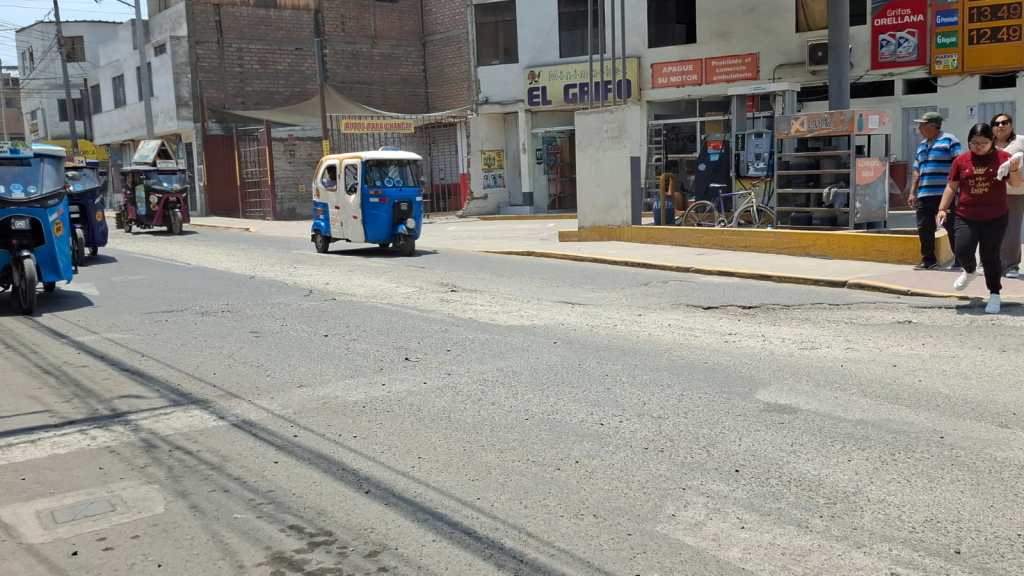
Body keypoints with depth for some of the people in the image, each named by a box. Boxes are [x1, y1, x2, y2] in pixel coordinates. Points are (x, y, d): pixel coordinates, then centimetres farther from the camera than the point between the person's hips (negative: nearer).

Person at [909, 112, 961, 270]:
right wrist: (912, 193, 17)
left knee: (952, 228, -2)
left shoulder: (949, 140, -2)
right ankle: (928, 260, 16)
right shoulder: (922, 145, 20)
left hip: (944, 194, -7)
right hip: (924, 195, 7)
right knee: (924, 229, 6)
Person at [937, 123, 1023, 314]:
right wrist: (942, 209, 2)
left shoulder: (1002, 157, 0)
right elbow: (951, 187, 10)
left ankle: (994, 294, 14)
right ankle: (970, 271, 25)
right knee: (962, 250, -11)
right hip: (966, 217, 1)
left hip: (995, 219, -1)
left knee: (990, 256, -2)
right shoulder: (961, 160, 4)